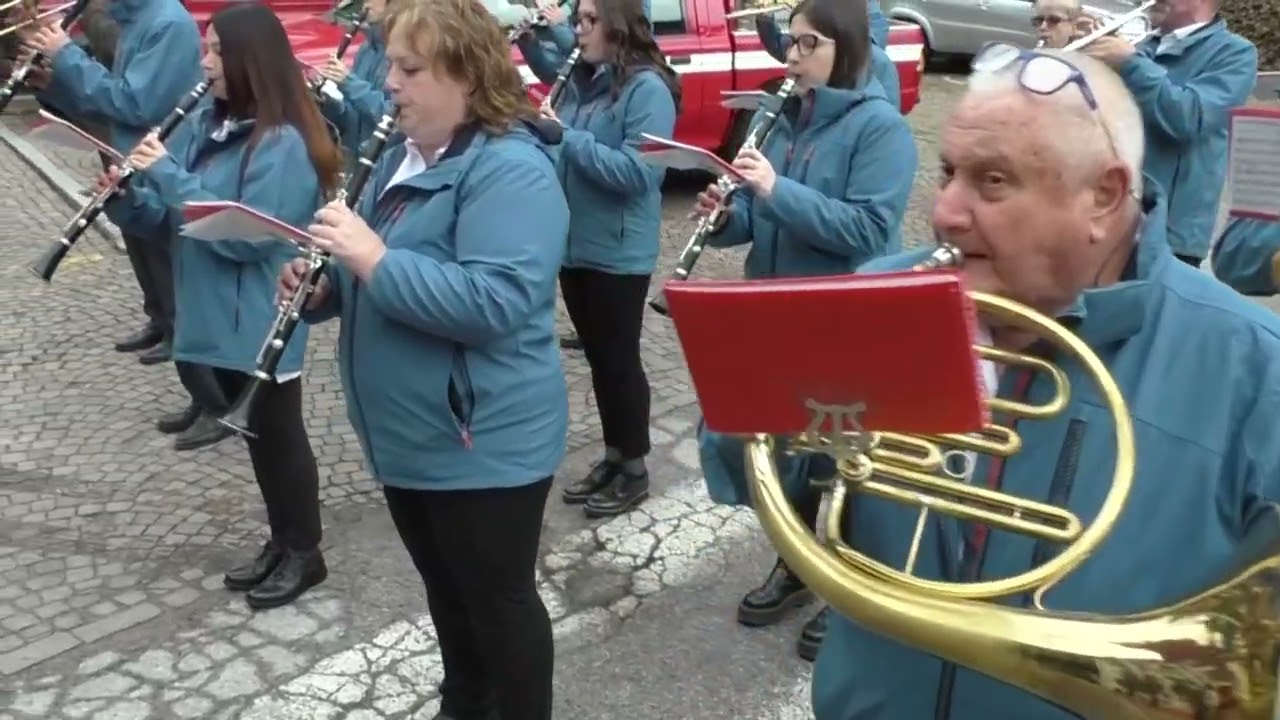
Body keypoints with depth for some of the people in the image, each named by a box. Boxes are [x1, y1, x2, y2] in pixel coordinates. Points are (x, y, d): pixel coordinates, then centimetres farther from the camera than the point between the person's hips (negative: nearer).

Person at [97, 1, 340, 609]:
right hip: (218, 318, 8)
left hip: (261, 325, -8)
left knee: (278, 434, 6)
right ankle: (281, 541, 34)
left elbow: (243, 236, -25)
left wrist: (168, 173, -23)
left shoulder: (283, 143, -19)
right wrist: (125, 199, -10)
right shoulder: (204, 123, 6)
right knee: (254, 434, 18)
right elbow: (169, 220, 11)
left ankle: (305, 553, 23)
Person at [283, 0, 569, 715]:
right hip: (408, 434, 9)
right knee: (446, 588, 25)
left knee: (498, 597, 8)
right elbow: (371, 277, 17)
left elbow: (497, 301, -31)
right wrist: (322, 284, -4)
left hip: (486, 440, -9)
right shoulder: (402, 156, 9)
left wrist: (375, 260, -29)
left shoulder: (512, 169, -20)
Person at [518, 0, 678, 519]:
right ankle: (612, 457, 30)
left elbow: (638, 172, -24)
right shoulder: (582, 80, 10)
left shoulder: (648, 88, -14)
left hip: (619, 253, -8)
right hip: (575, 244, 8)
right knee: (597, 357, 16)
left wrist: (567, 137, -22)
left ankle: (634, 470, 19)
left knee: (619, 360, 3)